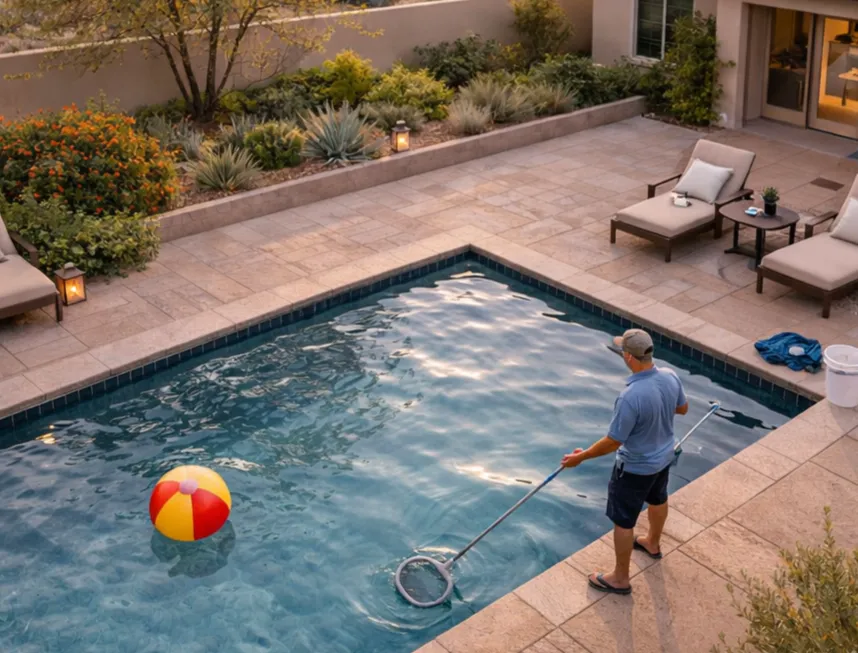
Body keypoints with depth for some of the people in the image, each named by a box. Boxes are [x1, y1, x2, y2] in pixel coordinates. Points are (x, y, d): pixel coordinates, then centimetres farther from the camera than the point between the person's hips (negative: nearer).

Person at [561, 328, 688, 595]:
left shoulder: (630, 397, -38)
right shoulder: (670, 377, -16)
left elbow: (613, 442, -28)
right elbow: (682, 408, 4)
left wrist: (581, 456, -14)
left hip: (636, 467, -7)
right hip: (664, 455, 8)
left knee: (623, 520, 11)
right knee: (657, 500, 32)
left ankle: (620, 578, 27)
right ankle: (653, 543, 59)